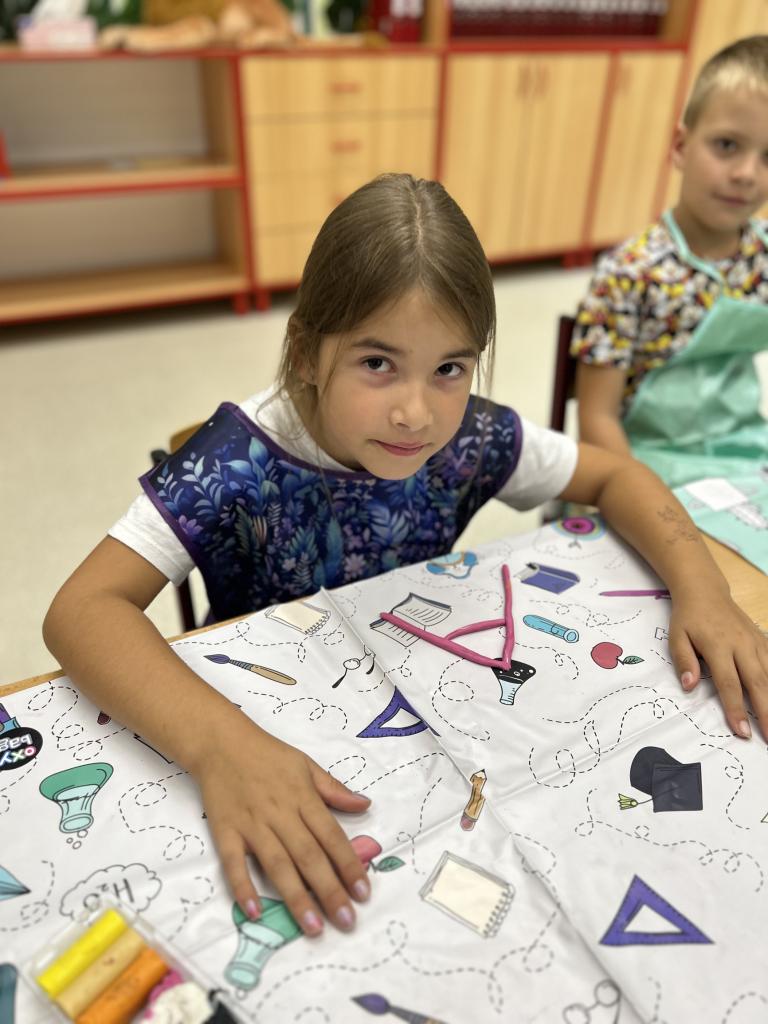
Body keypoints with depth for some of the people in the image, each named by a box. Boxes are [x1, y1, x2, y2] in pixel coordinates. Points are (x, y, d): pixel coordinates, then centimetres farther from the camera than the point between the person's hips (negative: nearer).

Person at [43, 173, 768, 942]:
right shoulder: (239, 462, -27)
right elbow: (82, 610, -32)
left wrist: (699, 586, -22)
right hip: (270, 729, -2)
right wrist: (218, 745, -49)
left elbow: (614, 475, -4)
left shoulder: (470, 439, -17)